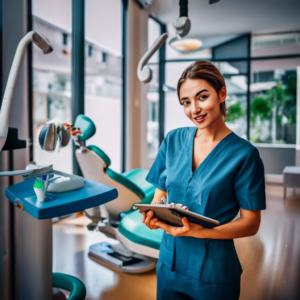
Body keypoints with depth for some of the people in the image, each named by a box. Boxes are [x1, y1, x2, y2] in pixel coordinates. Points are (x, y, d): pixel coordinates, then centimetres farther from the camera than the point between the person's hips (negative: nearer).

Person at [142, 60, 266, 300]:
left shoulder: (244, 154, -14)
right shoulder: (173, 140, -2)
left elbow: (251, 223, -11)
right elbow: (160, 194, 5)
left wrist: (200, 231, -25)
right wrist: (153, 215, -16)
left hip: (213, 270, -3)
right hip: (169, 262, 4)